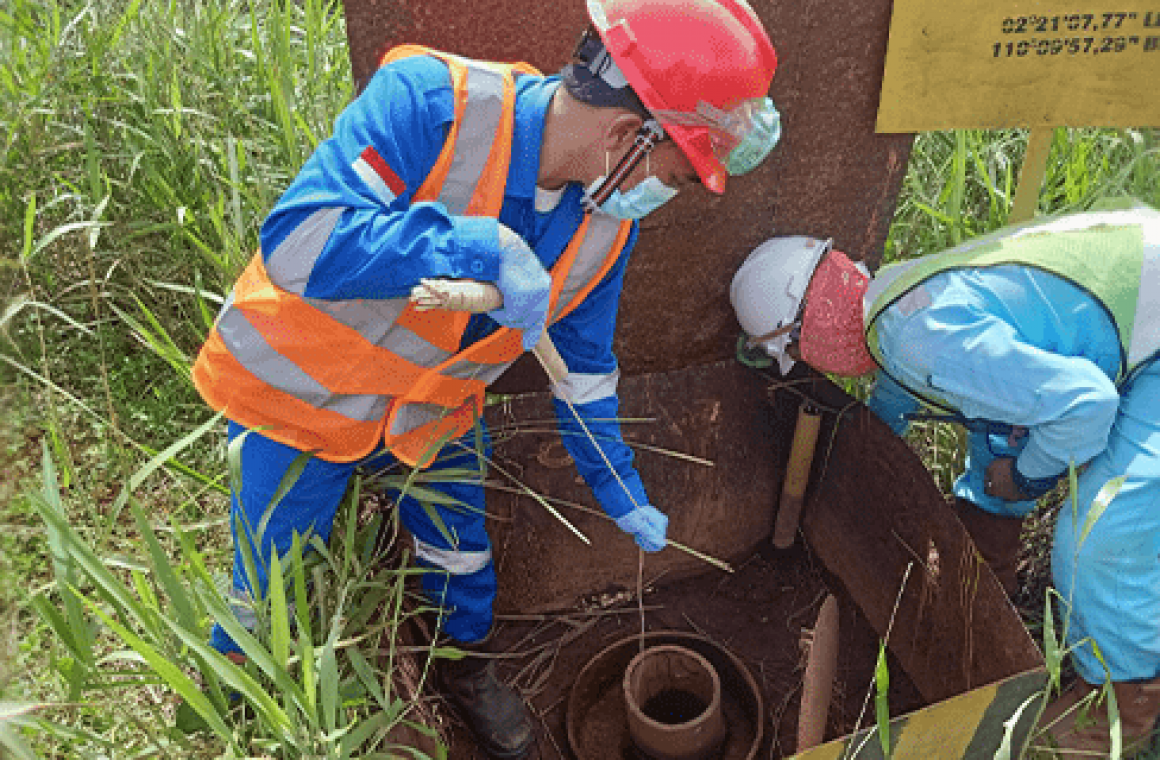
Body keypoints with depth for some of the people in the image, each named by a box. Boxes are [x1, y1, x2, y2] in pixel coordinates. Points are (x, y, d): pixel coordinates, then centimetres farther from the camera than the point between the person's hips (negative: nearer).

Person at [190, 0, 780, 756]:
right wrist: (483, 249, -46)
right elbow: (297, 243, -39)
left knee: (462, 553, 20)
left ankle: (468, 669, 53)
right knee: (264, 596, 13)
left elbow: (585, 367, 1)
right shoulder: (427, 102, -31)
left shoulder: (609, 224, -11)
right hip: (302, 394, -4)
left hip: (433, 412, 4)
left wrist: (623, 494, 7)